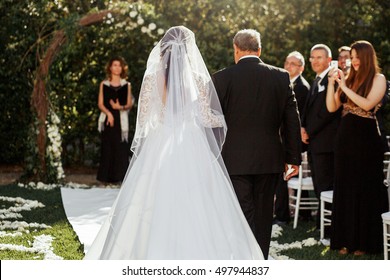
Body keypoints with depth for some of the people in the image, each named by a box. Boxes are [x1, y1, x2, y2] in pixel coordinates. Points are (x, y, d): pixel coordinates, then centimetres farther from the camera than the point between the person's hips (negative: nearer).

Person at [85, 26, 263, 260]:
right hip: (192, 151, -1)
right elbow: (205, 118, -2)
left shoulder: (152, 78, 0)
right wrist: (222, 121, 17)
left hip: (158, 147, 1)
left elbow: (143, 120, 0)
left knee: (156, 211, 5)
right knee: (194, 211, 4)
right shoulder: (198, 78, -2)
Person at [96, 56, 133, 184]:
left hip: (121, 120, 0)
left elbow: (129, 104, 6)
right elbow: (100, 104, 5)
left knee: (121, 148, -5)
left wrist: (120, 107, -14)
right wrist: (108, 113, -12)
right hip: (108, 119, 0)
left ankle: (119, 176, 0)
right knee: (108, 147, -2)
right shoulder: (104, 84, 9)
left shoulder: (126, 85, 10)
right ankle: (107, 177, 4)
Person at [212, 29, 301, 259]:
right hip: (270, 160, 3)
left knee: (242, 216, -1)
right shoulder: (281, 77, 1)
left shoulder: (222, 78, -5)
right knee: (263, 215, 15)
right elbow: (292, 121, 3)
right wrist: (294, 158, 10)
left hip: (236, 160, -3)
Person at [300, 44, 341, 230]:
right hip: (313, 142, 9)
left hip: (325, 142, -9)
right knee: (318, 186, 12)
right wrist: (303, 128, 3)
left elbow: (328, 110, -17)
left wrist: (309, 131, -11)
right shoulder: (316, 82, 20)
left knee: (325, 186, -8)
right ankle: (321, 224, 20)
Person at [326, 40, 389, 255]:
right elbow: (332, 107, 7)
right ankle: (346, 239, 17)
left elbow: (368, 104, -18)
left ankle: (365, 242, 8)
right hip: (346, 138, 6)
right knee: (344, 188, 9)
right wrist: (331, 83, -5)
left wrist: (345, 87, -16)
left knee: (366, 189, 1)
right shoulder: (348, 79, 10)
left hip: (366, 139, -6)